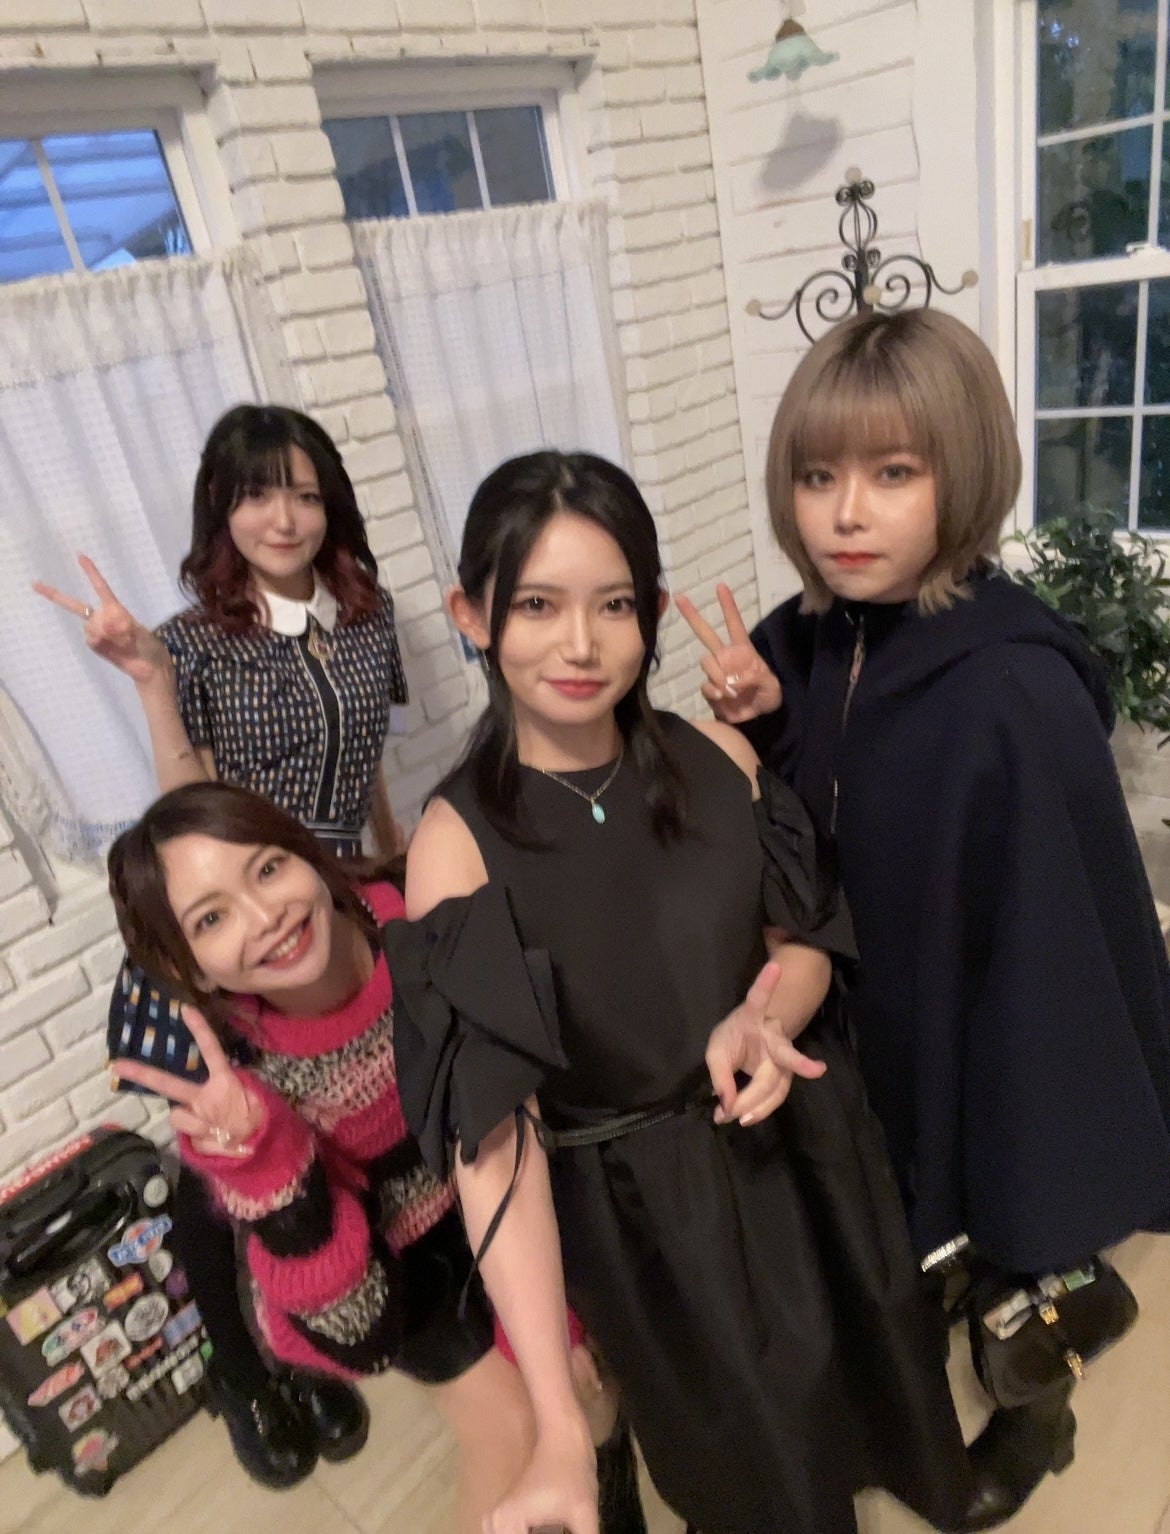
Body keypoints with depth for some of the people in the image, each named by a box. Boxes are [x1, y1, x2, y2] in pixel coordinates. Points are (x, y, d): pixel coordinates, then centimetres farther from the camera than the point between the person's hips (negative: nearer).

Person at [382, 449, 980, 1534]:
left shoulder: (718, 758, -13)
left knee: (855, 1371, 30)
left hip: (797, 1153, 4)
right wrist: (558, 1430, -30)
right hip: (638, 1208, -3)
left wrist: (761, 1020, -24)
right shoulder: (457, 842, -23)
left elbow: (803, 944, -1)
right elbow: (490, 1135, -25)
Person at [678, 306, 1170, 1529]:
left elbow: (1068, 947, -23)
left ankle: (1037, 1421, 57)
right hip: (869, 1034, 5)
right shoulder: (803, 645, -10)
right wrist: (760, 725, -20)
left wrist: (1051, 1150, -15)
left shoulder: (1017, 696, -30)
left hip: (991, 1053, -5)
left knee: (1017, 1255, 24)